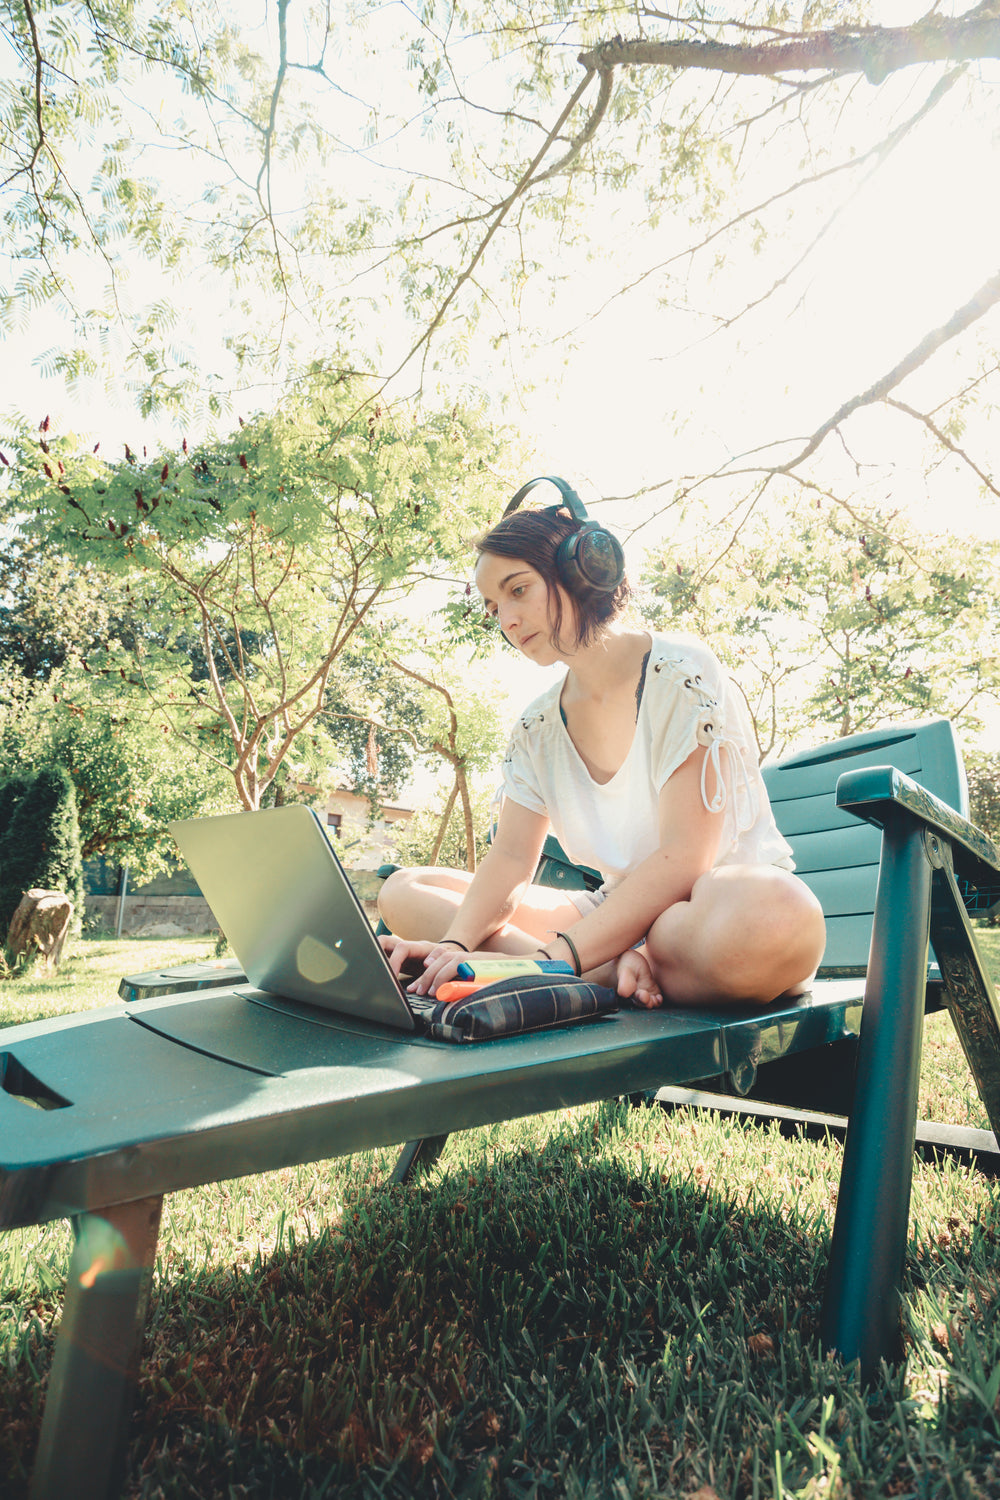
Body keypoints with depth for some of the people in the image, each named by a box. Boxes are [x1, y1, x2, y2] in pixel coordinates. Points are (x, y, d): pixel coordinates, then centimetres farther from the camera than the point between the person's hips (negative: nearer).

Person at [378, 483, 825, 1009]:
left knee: (779, 914, -44)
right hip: (621, 915, 6)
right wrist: (455, 943, -22)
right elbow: (510, 859, 0)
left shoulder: (682, 674, -12)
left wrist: (554, 959, -29)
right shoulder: (537, 727, 7)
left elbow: (684, 857, -21)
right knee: (405, 891, -5)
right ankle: (616, 970, -18)